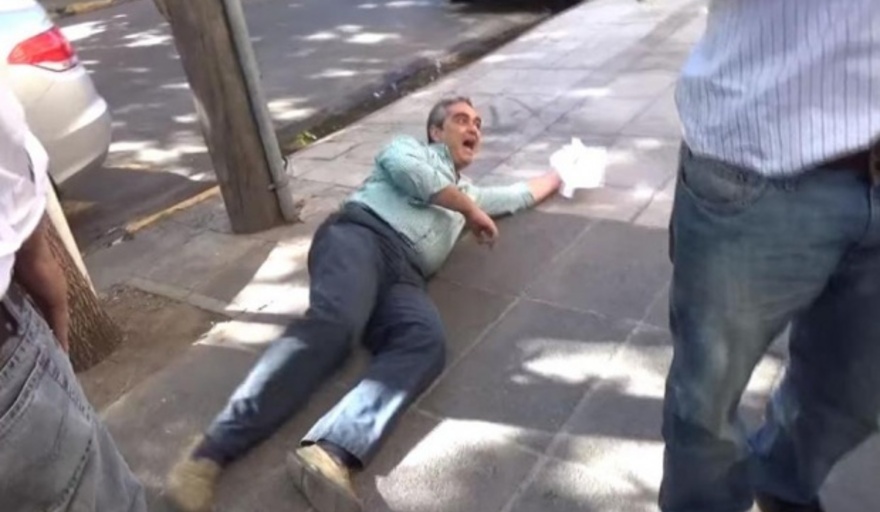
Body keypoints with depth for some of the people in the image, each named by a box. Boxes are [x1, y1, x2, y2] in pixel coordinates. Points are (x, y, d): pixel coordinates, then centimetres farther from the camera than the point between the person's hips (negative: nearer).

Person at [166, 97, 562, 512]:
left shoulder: (467, 193, 43)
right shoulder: (411, 147, 26)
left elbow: (522, 194, 57)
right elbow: (402, 167, 2)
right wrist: (471, 209, 12)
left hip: (403, 273, 4)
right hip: (360, 234, -4)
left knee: (426, 341, -32)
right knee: (334, 323, -36)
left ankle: (330, 452, -51)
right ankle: (213, 449, -39)